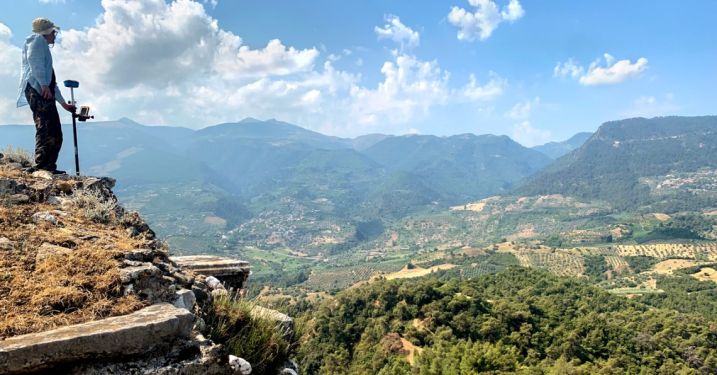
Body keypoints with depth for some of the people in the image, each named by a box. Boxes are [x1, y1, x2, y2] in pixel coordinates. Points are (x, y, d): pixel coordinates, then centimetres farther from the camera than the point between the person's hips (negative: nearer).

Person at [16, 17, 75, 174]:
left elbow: (52, 81, 36)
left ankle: (49, 166, 0)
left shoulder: (44, 48, 35)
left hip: (44, 92, 10)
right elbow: (34, 60, -12)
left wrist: (63, 103, 37)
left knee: (55, 134, 4)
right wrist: (43, 84, -22)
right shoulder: (37, 40, 9)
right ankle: (41, 165, -29)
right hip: (37, 89, -10)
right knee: (45, 129, -21)